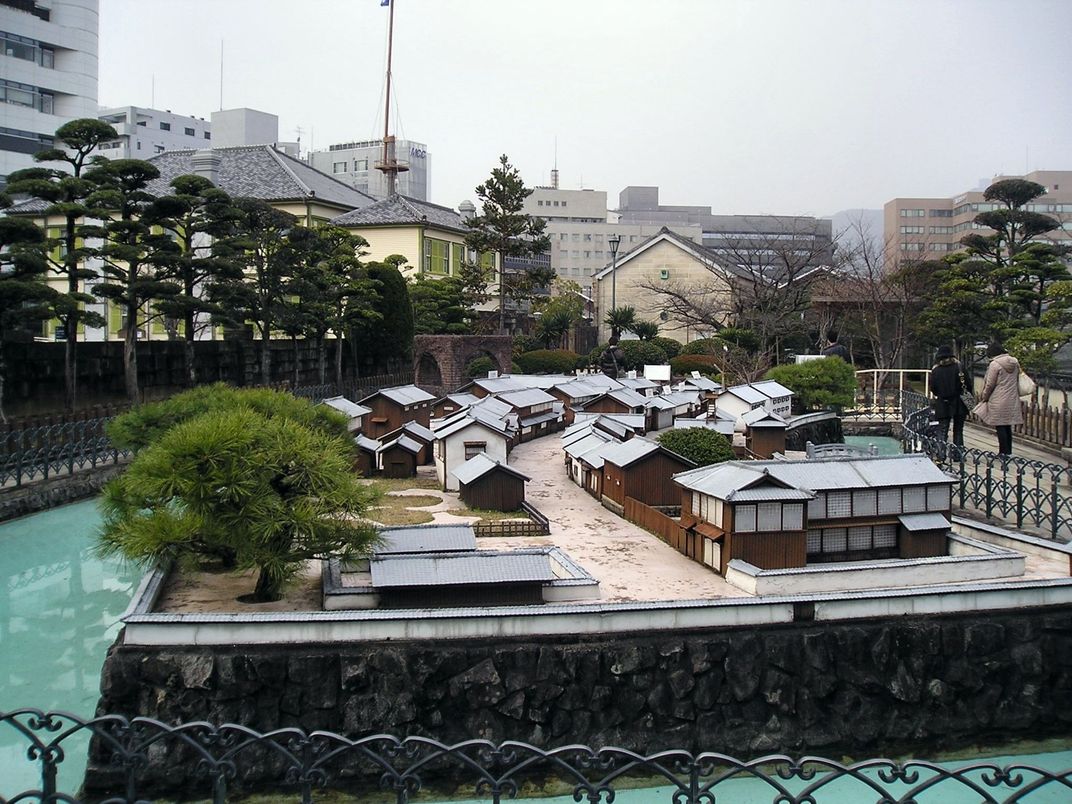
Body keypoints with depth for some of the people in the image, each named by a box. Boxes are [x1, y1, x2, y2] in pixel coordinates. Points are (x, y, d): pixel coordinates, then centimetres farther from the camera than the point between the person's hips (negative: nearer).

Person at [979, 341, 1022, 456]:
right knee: (1008, 427, 13)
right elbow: (1017, 381, 17)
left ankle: (1004, 452, -1)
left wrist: (984, 397, 5)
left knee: (1000, 427, -1)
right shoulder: (1015, 362, 7)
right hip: (1012, 400, 7)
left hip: (999, 401, -7)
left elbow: (990, 384, -9)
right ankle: (1008, 452, 17)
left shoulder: (995, 364, -13)